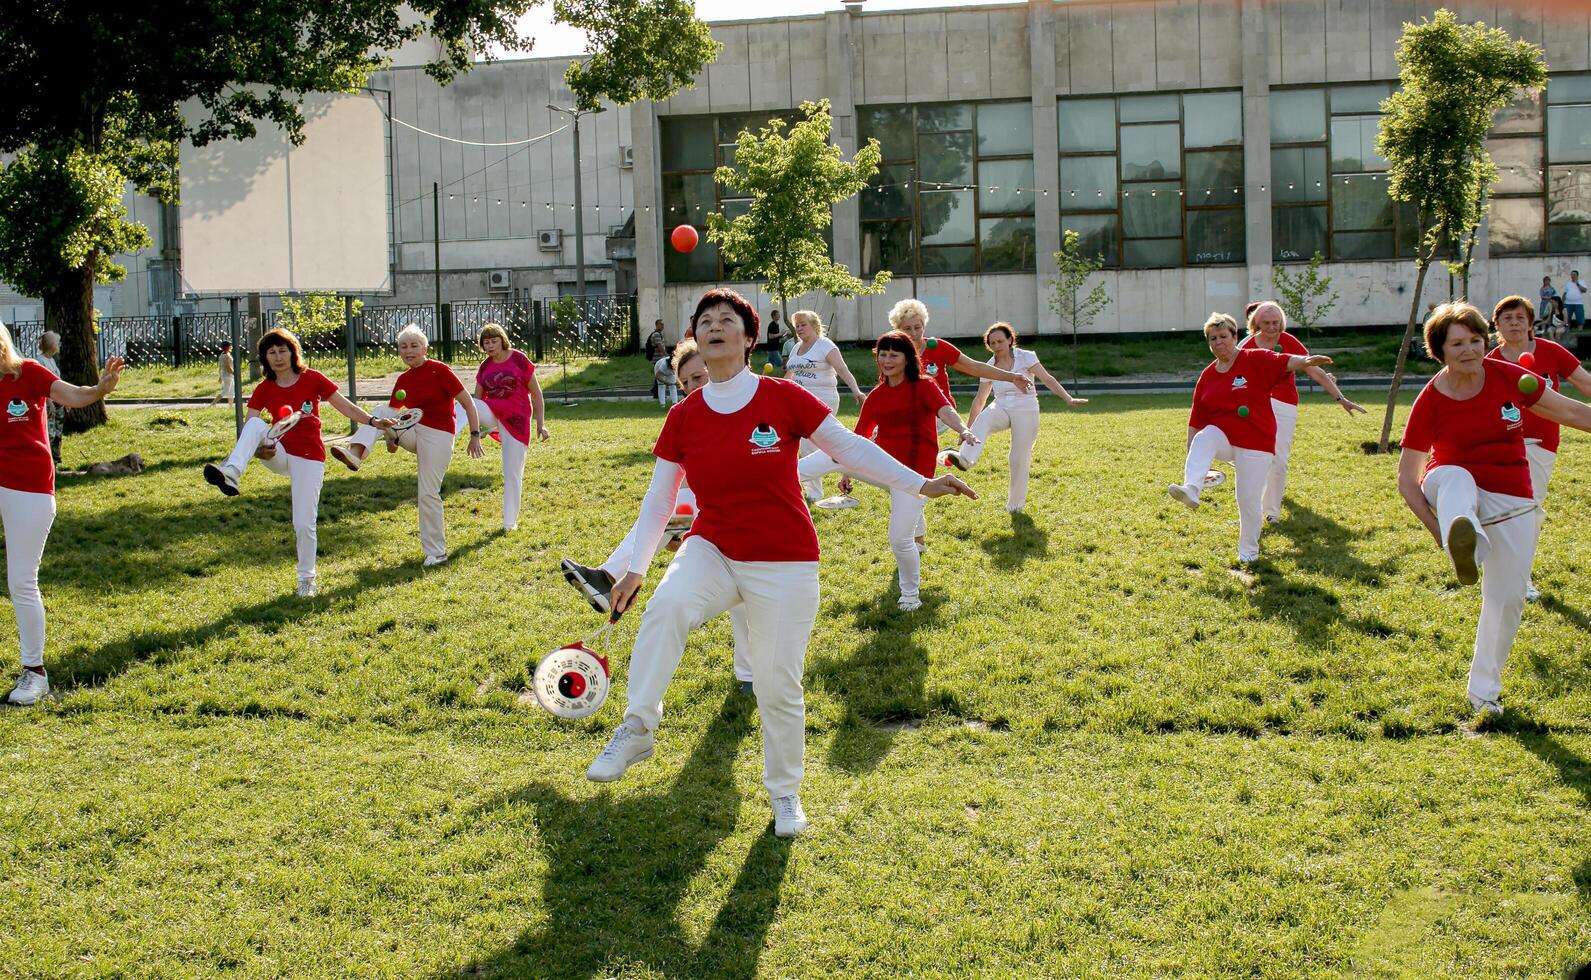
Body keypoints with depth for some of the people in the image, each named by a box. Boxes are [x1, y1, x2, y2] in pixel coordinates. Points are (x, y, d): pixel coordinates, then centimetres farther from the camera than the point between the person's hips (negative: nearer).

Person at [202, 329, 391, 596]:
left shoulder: (313, 379, -4)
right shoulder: (264, 389, 2)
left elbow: (347, 407, -4)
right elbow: (247, 431, -3)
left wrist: (373, 421, -19)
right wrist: (257, 449, -24)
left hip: (309, 458, -2)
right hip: (279, 455, 2)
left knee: (304, 523, -7)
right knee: (256, 424, -26)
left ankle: (306, 578, 12)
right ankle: (230, 474, -45)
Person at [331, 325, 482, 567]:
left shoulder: (439, 371, -10)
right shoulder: (403, 380, 9)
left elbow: (468, 403, -10)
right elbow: (391, 413, 15)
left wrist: (475, 435, -16)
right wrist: (392, 437, -5)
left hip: (438, 435, -6)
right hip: (414, 431, 6)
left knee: (428, 494, -8)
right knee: (380, 412, -11)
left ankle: (436, 551, 3)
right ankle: (355, 452, -31)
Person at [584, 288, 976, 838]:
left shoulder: (783, 398, -9)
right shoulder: (683, 418, 0)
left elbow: (849, 447, -2)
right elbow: (659, 500, 7)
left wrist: (920, 485, -7)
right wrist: (635, 569, 4)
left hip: (784, 563, -1)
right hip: (712, 550, 2)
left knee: (778, 686, 0)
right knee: (667, 607, -31)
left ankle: (785, 792, 24)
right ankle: (636, 730, -18)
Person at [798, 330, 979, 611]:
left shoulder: (924, 387, -5)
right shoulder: (875, 396, 8)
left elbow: (945, 411, -24)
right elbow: (861, 436, 15)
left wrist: (963, 430, -45)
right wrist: (847, 473, 16)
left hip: (912, 470, -4)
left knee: (900, 539, -5)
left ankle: (910, 595, 17)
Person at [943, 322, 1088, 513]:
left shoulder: (1025, 357, -6)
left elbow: (1048, 379, -12)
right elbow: (980, 399, 11)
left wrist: (1068, 399, -23)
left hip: (1026, 411, -2)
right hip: (1001, 409, 2)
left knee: (1020, 458, -4)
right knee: (983, 420, -31)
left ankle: (1015, 504, 13)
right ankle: (965, 459, -53)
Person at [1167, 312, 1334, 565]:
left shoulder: (1255, 360, -6)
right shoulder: (1207, 376, 7)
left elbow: (1286, 362, -24)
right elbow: (1196, 422, 8)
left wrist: (1306, 360, -45)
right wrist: (1192, 457, 6)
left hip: (1255, 442, -3)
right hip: (1222, 437, 3)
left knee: (1249, 499, -1)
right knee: (1203, 439, -31)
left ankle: (1248, 550, 20)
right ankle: (1191, 490, -49)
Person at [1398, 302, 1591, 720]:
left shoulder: (1508, 376, -10)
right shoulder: (1430, 401, -15)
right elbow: (1406, 478, -11)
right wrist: (1436, 526, -21)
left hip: (1512, 503, 3)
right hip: (1454, 490, -3)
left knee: (1507, 598, 4)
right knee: (1454, 477, -38)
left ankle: (1484, 689, 24)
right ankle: (1464, 541, -72)